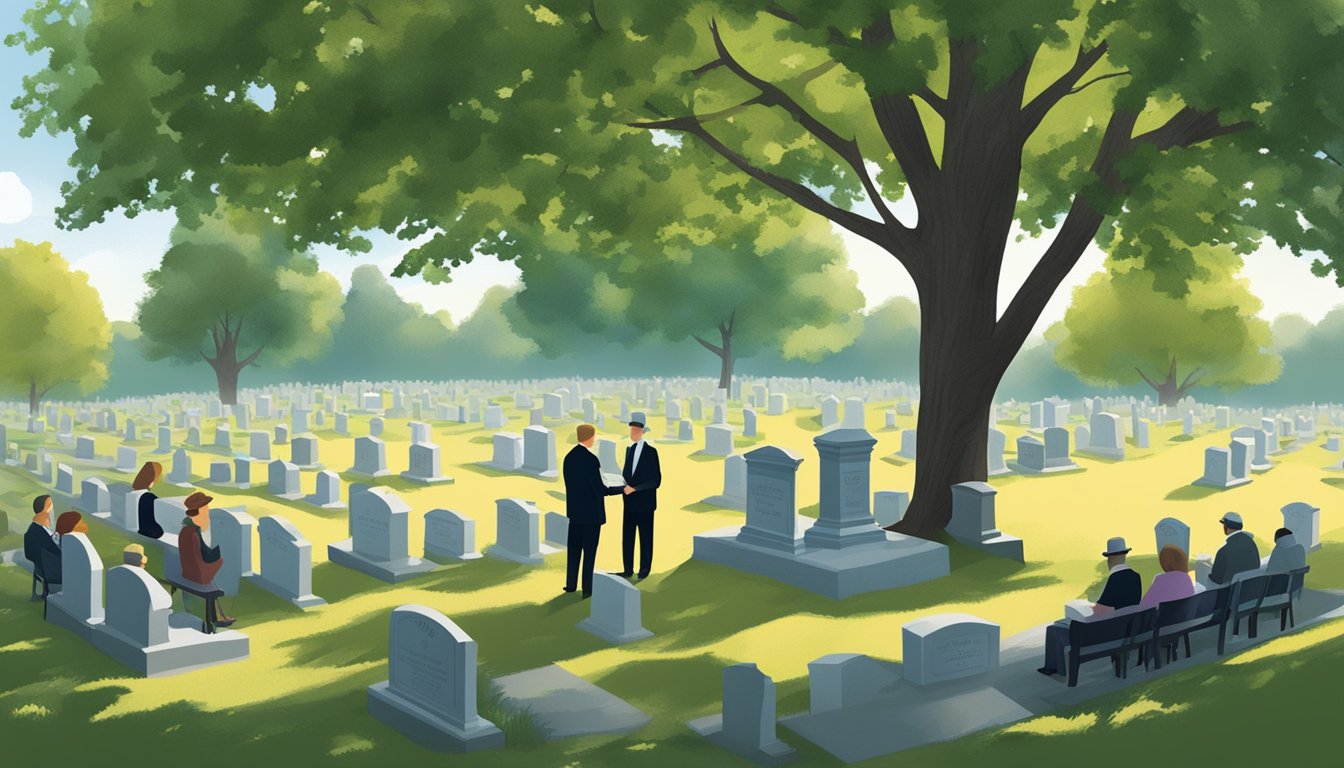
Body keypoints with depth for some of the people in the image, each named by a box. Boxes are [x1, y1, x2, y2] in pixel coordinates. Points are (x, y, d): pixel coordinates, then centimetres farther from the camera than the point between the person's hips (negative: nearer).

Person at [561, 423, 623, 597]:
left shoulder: (569, 457, 2)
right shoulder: (591, 459, -21)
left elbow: (569, 484, 10)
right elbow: (601, 489, -19)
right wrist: (623, 488, -7)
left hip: (574, 511, 7)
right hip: (591, 512, -7)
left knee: (574, 548, 16)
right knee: (589, 551, 3)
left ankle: (571, 584, 24)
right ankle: (587, 589, 9)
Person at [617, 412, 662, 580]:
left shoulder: (651, 452, -11)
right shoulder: (629, 449, 9)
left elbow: (656, 481, -14)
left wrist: (634, 488, -18)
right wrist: (623, 483, -2)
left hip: (644, 503, -5)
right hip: (629, 502, 6)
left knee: (646, 538, 6)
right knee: (627, 537, 7)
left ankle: (644, 569, 16)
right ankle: (628, 570, 15)